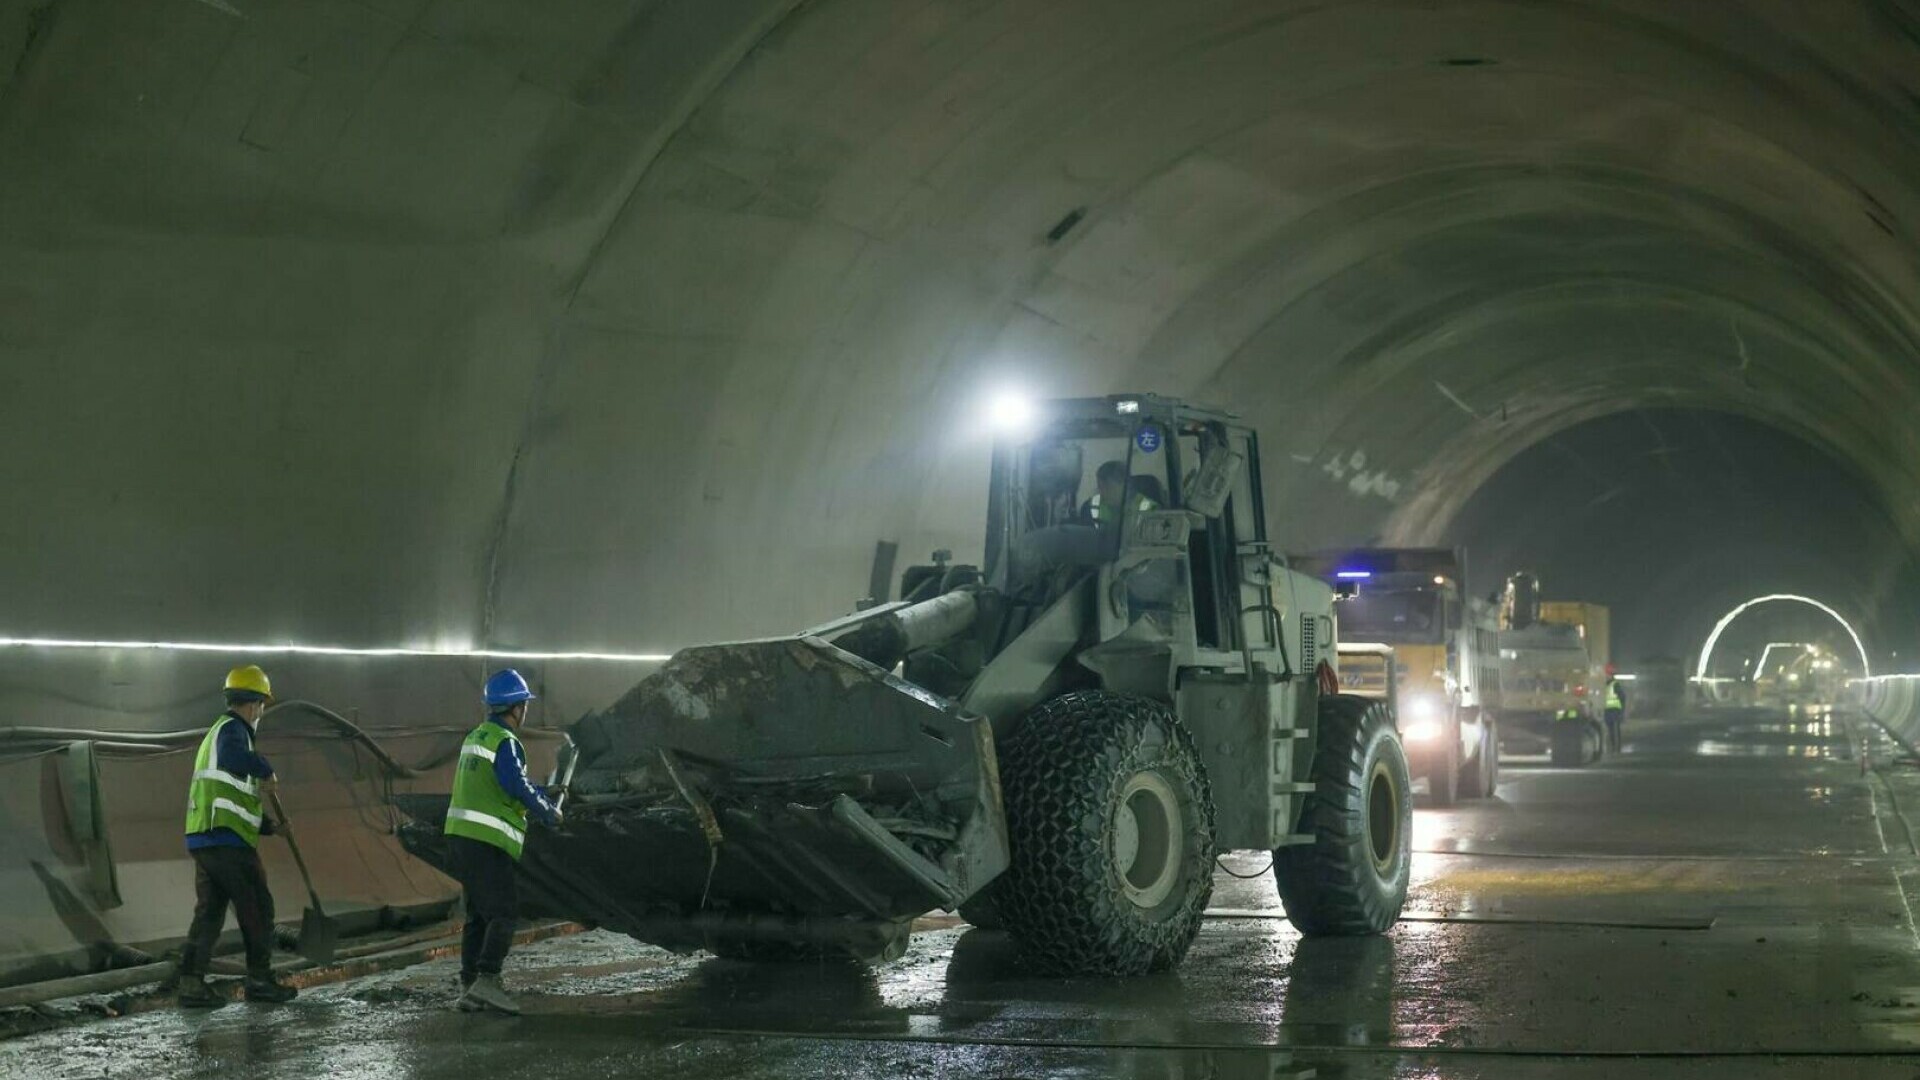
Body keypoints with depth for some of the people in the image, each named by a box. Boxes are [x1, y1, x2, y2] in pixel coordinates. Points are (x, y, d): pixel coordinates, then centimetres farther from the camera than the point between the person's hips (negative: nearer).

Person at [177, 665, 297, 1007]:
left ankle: (191, 983, 2)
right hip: (228, 841, -9)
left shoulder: (217, 733, 26)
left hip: (203, 839, 9)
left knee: (209, 912, 9)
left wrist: (270, 825, 26)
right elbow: (233, 757, -35)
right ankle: (259, 980, 6)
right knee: (258, 909, 1)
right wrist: (266, 771, -20)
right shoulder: (232, 729, -7)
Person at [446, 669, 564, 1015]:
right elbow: (519, 788, -18)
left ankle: (470, 989, 10)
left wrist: (544, 798, 26)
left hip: (460, 838, 9)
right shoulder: (505, 742, -12)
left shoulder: (476, 737, 17)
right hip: (487, 843, -9)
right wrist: (548, 813, -2)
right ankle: (487, 980, -20)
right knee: (503, 913, -8)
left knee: (478, 914, 12)